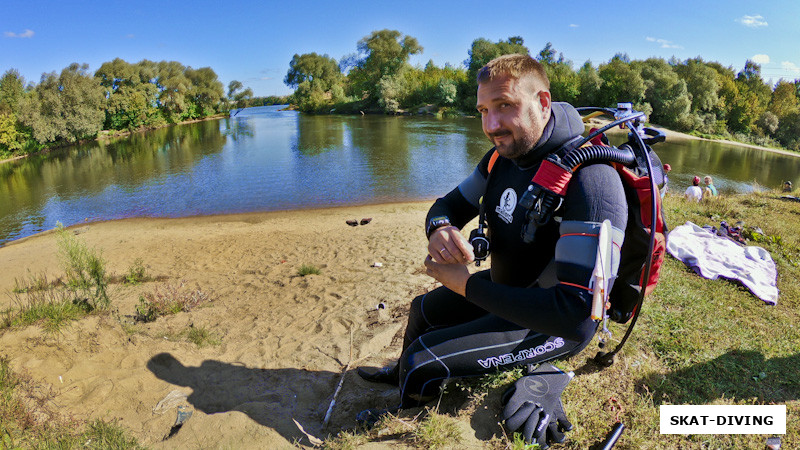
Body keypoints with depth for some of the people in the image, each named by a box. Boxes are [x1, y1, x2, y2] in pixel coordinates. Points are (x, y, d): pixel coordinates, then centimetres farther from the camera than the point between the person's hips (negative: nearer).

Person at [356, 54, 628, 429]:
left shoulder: (589, 180, -33)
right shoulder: (504, 155, -5)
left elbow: (577, 315, -39)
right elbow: (449, 205, 4)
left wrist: (468, 284, -32)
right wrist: (440, 230, -23)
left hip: (552, 324, -8)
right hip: (506, 287, 8)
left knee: (421, 361, -13)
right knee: (422, 310, 22)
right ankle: (402, 374, 55)